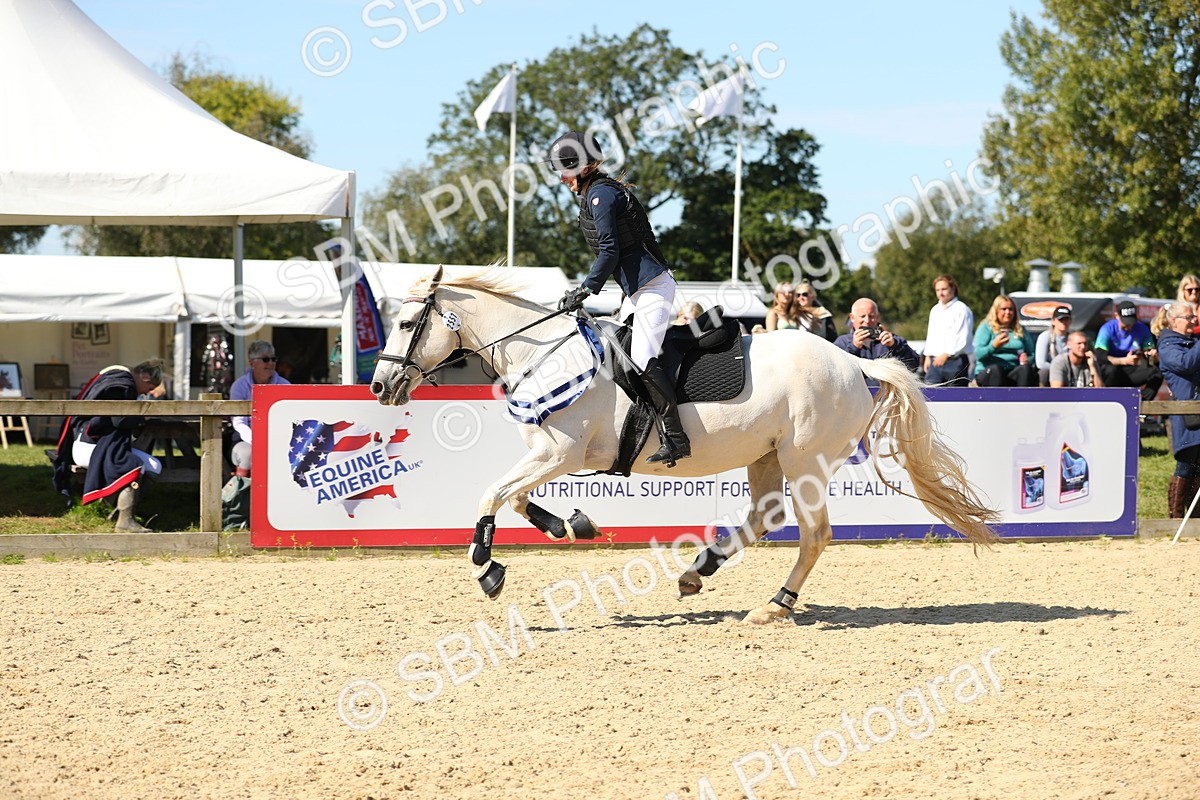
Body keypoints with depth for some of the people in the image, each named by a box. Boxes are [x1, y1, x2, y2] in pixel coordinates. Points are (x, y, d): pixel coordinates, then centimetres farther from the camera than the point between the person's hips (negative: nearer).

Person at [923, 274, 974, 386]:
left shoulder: (961, 309, -6)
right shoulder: (935, 310, 20)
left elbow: (962, 339, -12)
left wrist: (946, 355, -14)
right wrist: (928, 356, 15)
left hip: (955, 361, -7)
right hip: (935, 361, 7)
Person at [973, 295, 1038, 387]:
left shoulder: (1020, 331, 19)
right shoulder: (985, 327, 7)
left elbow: (1031, 355, 21)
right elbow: (978, 354, -6)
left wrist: (1027, 360, -4)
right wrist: (993, 346, -25)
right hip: (988, 373, -3)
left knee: (1025, 369, -30)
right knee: (995, 369, -37)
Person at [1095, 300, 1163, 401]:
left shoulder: (1142, 329, 0)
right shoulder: (1108, 329, -12)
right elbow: (1100, 356, -23)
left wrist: (1152, 354, -21)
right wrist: (1125, 361, -36)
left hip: (1131, 371, 4)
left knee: (1156, 373, -21)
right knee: (1111, 370, -38)